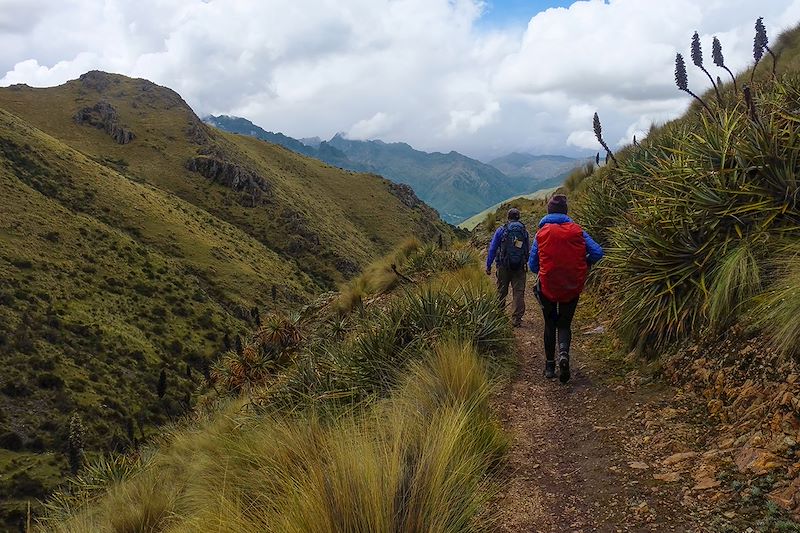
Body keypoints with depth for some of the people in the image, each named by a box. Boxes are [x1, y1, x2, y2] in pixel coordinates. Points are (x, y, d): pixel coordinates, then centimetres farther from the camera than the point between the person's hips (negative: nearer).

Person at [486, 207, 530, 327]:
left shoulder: (501, 230, -2)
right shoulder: (524, 231, 6)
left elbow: (492, 249, -2)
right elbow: (529, 251, 14)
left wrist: (488, 266, 3)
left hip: (504, 266, -1)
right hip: (520, 267, 1)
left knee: (501, 292, 11)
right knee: (519, 293, 2)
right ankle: (516, 319, -1)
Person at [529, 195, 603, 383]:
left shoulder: (542, 233, -3)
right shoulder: (577, 231, -2)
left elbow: (532, 265, -2)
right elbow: (597, 253, -8)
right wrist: (582, 266, 9)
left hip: (547, 287, 0)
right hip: (572, 288, 0)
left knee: (550, 325, 17)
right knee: (565, 324, 13)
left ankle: (550, 366, 19)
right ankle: (564, 353, -16)